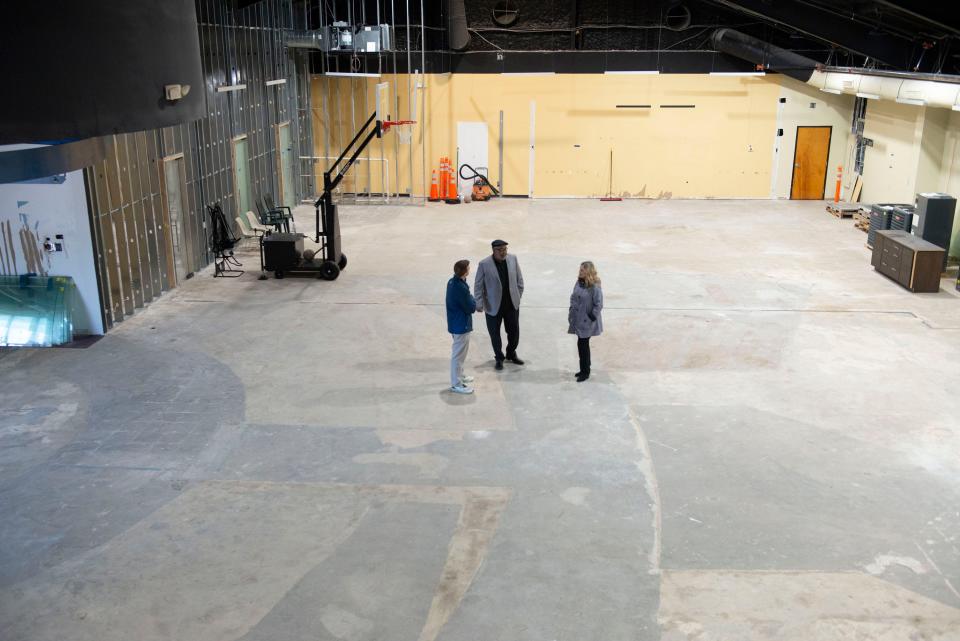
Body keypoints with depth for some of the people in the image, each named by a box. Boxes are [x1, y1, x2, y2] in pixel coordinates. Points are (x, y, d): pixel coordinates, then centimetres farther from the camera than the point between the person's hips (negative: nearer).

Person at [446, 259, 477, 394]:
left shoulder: (452, 282, 2)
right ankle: (456, 384, 10)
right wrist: (474, 301, -2)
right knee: (459, 354, 1)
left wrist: (470, 300, -3)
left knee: (460, 352, 24)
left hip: (455, 322, 10)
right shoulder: (461, 288, -28)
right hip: (461, 325, -10)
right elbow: (471, 308, -19)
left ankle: (459, 376, 39)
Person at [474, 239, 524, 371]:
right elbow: (478, 286, -9)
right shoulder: (484, 264, -14)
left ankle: (511, 354, 37)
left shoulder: (513, 259, -4)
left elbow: (519, 279, 7)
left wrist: (518, 295, 7)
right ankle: (499, 358, 28)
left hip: (512, 304, 3)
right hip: (493, 305, -3)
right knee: (494, 333, 9)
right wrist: (479, 304, -12)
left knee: (514, 331, 14)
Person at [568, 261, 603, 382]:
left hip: (587, 322, -7)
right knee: (583, 344, 16)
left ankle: (585, 372, 12)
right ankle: (585, 369, 30)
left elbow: (599, 305, -17)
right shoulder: (579, 283, 4)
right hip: (578, 320, 7)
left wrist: (591, 317, -16)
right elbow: (573, 297, 15)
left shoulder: (594, 287, -19)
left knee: (583, 344, -1)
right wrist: (571, 312, 8)